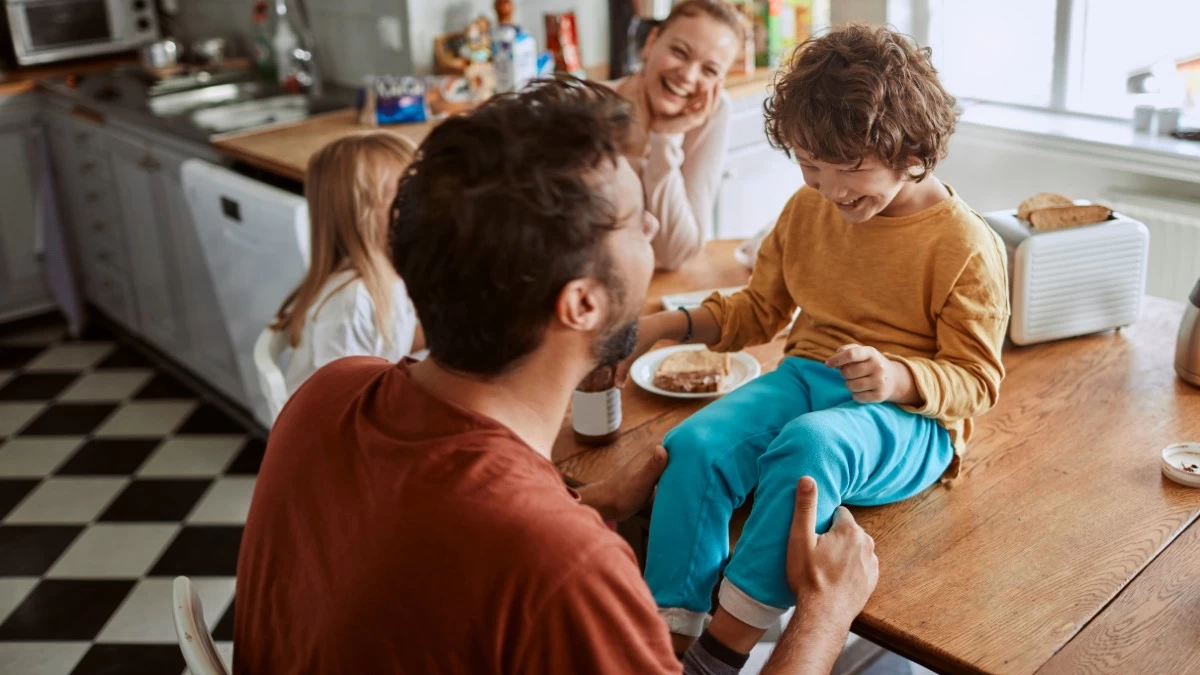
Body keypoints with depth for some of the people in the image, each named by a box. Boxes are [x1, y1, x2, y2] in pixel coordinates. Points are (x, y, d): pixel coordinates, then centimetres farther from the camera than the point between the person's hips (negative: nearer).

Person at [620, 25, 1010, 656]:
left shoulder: (967, 246, -8)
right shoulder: (806, 210, 9)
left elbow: (976, 378, -5)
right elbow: (759, 310, 19)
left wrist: (897, 377, -27)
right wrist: (668, 326, 2)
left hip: (910, 415, -5)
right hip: (805, 376, 5)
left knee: (810, 446, -39)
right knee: (696, 443, -25)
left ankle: (732, 631, -29)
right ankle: (671, 628, -23)